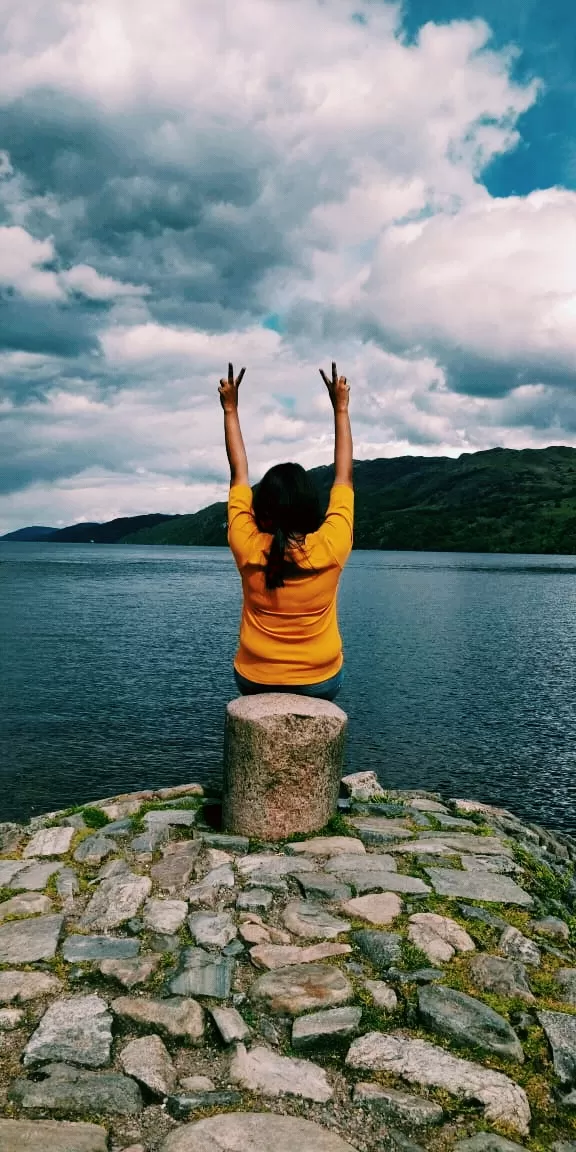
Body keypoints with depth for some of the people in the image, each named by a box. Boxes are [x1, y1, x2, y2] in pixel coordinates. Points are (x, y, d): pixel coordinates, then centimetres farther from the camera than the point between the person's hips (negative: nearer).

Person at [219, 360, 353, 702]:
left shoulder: (248, 548, -16)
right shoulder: (331, 548, -18)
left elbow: (239, 473, -4)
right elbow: (344, 477, -5)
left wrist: (231, 409, 5)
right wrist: (341, 409, 4)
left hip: (255, 681, 2)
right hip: (320, 682, -1)